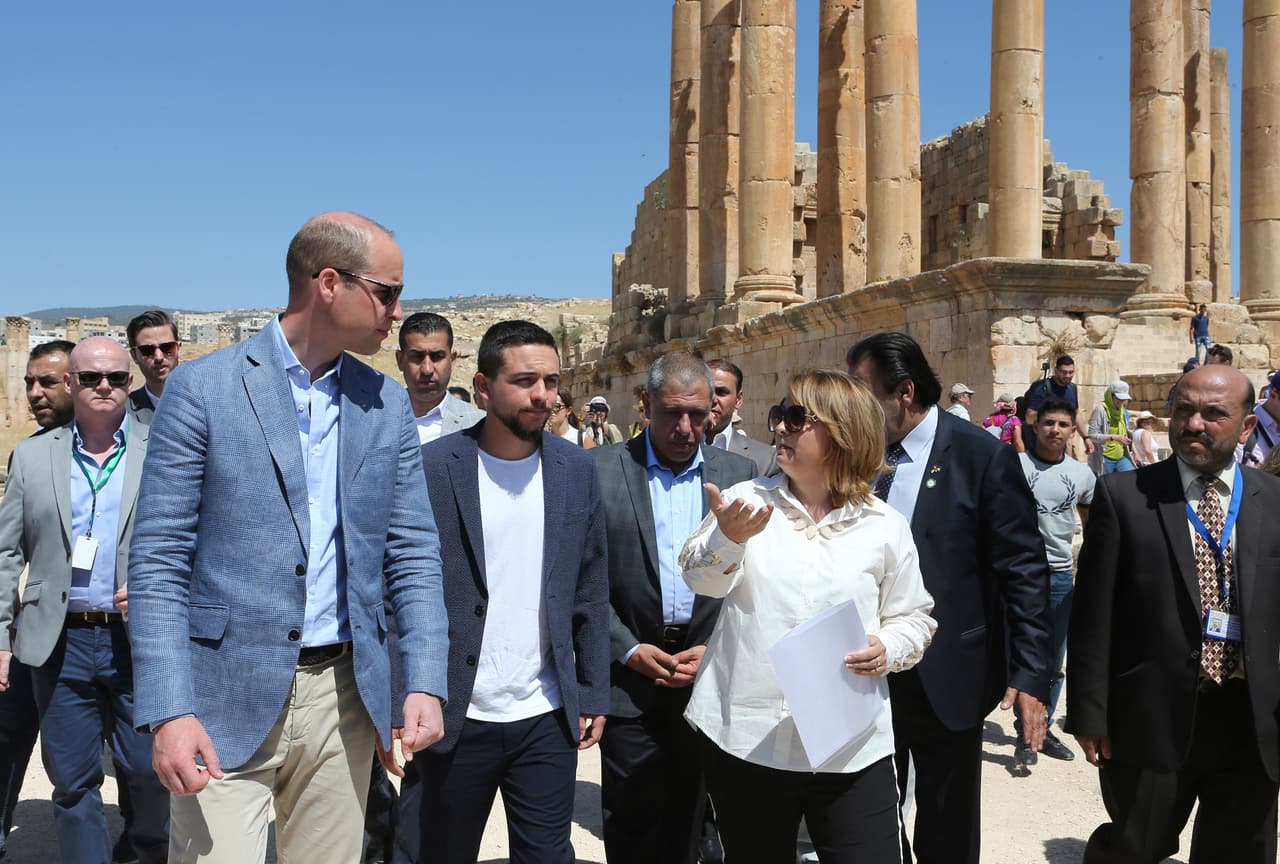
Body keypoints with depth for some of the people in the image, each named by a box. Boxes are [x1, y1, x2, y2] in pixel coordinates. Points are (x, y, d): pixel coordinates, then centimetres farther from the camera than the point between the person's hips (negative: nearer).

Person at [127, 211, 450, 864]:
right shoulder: (201, 388, -5)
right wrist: (168, 712, -14)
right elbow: (157, 561, -6)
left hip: (345, 696, 4)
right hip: (226, 700, -3)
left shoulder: (388, 404, 7)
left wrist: (425, 683, -4)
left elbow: (413, 554, 7)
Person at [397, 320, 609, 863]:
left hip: (548, 720, 2)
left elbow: (591, 592, 7)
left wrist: (594, 694, 4)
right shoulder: (431, 468, -8)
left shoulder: (576, 470, 3)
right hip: (456, 719, -2)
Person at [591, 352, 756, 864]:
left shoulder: (737, 473, 5)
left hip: (708, 676, 2)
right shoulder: (600, 469, -1)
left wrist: (716, 649, -6)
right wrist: (629, 650, -9)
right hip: (628, 678, -2)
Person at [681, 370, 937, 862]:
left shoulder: (886, 526, 3)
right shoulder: (748, 500, 3)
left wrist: (889, 650, -11)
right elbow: (703, 579, -10)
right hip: (746, 741, 1)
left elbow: (914, 616, 10)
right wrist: (729, 537, -31)